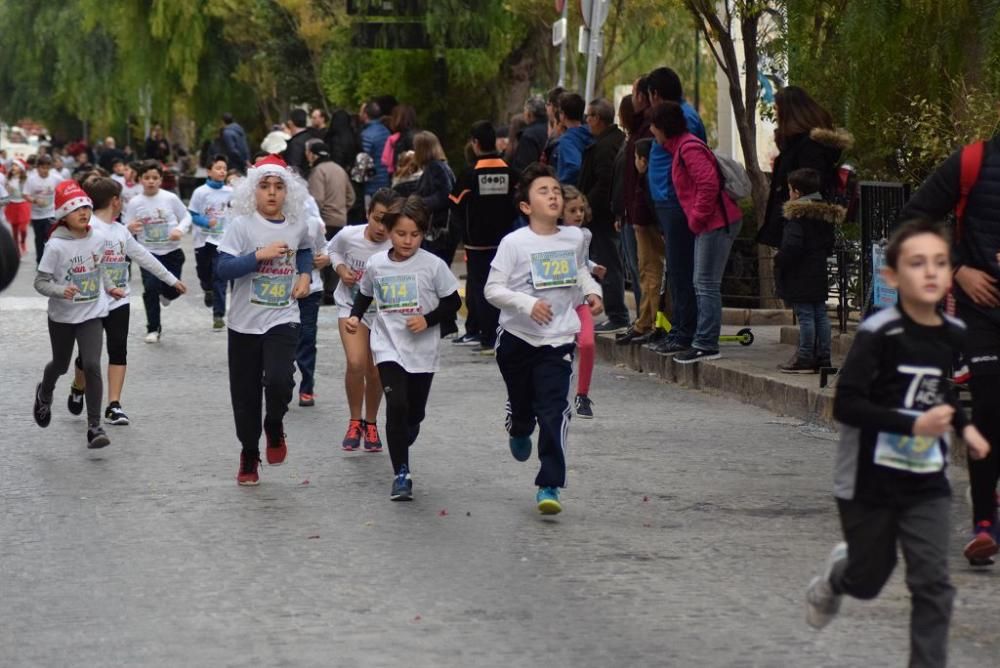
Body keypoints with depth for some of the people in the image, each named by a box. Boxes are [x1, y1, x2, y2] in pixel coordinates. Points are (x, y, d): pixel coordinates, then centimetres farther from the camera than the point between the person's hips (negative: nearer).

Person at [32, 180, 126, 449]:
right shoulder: (55, 246, -18)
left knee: (92, 366, -13)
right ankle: (45, 393, 54)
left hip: (91, 315, 2)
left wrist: (109, 288, 8)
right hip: (62, 316, -2)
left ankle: (94, 426, -8)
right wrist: (61, 291, -33)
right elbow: (40, 281, -16)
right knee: (61, 364, 18)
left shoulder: (98, 240, -4)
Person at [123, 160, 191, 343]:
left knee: (172, 289, 0)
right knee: (150, 289, -8)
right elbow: (126, 228, -3)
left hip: (172, 251, 0)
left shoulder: (170, 198, -7)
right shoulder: (135, 203, -6)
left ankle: (166, 295, 41)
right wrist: (129, 228, -27)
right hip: (148, 252, 0)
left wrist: (180, 229, -17)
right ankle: (153, 328, 6)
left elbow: (186, 217, 3)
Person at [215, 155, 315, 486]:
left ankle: (274, 427, 11)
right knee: (245, 394, 6)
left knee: (279, 381, -22)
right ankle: (249, 455, 27)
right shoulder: (241, 225, -9)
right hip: (245, 322, -1)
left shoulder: (297, 225, 3)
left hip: (282, 321, 1)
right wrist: (260, 255, -23)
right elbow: (223, 268, -17)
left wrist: (305, 274, 8)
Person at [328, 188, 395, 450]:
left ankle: (371, 424, 32)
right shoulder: (349, 235, -18)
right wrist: (341, 269, -10)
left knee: (374, 372, 7)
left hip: (382, 313, 0)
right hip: (351, 307, 0)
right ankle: (355, 422, 2)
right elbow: (333, 250, 7)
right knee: (355, 363, -19)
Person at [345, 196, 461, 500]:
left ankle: (400, 456, 44)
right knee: (396, 406, -19)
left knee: (414, 414, 12)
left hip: (423, 350, 0)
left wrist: (428, 320, -15)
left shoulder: (433, 265, -9)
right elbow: (365, 294, 16)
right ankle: (401, 473, -13)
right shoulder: (375, 264, -2)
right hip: (388, 347, 0)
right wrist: (355, 316, -1)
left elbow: (453, 301, -1)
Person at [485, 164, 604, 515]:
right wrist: (527, 304, -27)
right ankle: (520, 431, 54)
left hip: (557, 340, 1)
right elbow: (493, 289, -13)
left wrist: (592, 291, 4)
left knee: (553, 412, -12)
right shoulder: (514, 243, -11)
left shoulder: (574, 237, 2)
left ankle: (549, 486, -10)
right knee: (521, 404, 16)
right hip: (517, 337, -1)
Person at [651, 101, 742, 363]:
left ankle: (705, 344, -9)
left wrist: (696, 219, -14)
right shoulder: (678, 147, 17)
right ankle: (704, 340, 15)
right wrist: (696, 218, 17)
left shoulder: (688, 148, -14)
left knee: (706, 284, -10)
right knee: (703, 284, 12)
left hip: (716, 222, -11)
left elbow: (709, 184, -24)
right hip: (710, 223, 11)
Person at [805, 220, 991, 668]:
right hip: (869, 482, -4)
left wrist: (963, 425, 6)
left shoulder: (954, 336, -1)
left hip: (927, 484, 4)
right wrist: (913, 425, -30)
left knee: (933, 583, -8)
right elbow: (845, 405, -24)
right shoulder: (879, 333, -20)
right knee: (867, 582, 15)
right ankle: (836, 574, 50)